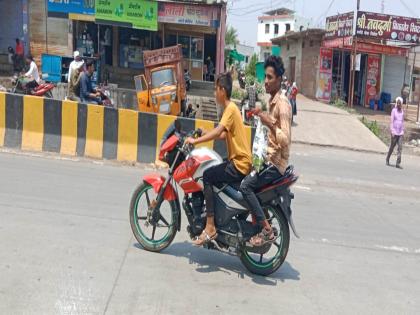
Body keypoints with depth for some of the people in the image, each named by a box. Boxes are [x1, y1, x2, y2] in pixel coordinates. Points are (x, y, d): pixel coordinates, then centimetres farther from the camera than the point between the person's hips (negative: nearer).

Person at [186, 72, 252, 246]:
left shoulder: (231, 108, -14)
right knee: (211, 175, 17)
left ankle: (210, 227, -18)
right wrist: (202, 136, 20)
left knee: (207, 176, -17)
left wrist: (195, 141, -25)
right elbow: (223, 135, 22)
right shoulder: (230, 108, 16)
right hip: (237, 162, 10)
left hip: (239, 165, -10)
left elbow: (218, 131, -26)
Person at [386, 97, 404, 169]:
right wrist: (392, 131, -14)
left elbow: (402, 122, 18)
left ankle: (398, 163, -8)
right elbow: (391, 121, -8)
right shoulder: (394, 110, -5)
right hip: (394, 132, -4)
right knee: (392, 147, 5)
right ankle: (387, 159, 26)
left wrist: (403, 131, 14)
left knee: (400, 147, -6)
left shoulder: (402, 111, 11)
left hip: (400, 133, 4)